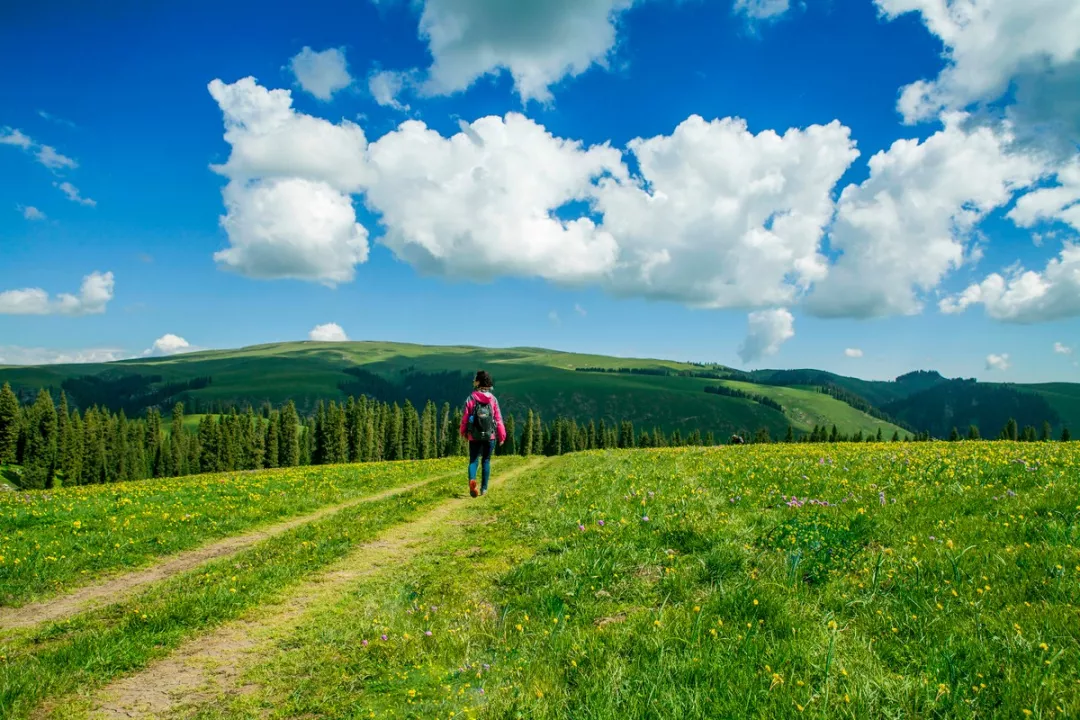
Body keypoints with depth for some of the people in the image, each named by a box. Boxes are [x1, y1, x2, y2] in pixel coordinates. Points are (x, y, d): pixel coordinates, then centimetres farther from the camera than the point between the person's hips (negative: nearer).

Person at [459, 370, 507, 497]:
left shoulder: (471, 399, -4)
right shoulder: (493, 399, -1)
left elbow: (465, 417, -1)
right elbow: (498, 418, -1)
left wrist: (463, 432, 14)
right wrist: (502, 435, 5)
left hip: (474, 436, -1)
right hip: (490, 436, 1)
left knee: (473, 460, 6)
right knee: (486, 461, 12)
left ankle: (472, 480, -23)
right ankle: (484, 488, 12)